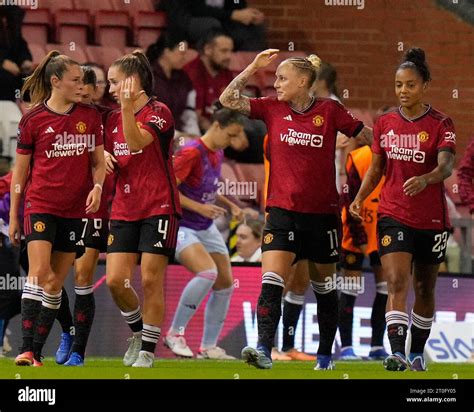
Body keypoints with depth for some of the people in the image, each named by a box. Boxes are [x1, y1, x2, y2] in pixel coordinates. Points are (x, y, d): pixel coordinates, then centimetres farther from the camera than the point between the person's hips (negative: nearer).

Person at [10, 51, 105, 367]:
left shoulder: (90, 116, 5)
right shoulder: (33, 119, -2)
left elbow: (99, 162, 13)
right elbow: (20, 171, 4)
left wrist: (97, 187, -8)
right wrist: (13, 216, 4)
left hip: (76, 210, 3)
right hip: (41, 206, -3)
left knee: (56, 284, 4)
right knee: (39, 273, -18)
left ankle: (37, 351, 10)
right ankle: (26, 349, -19)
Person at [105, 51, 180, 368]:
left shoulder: (158, 113, -7)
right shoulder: (113, 119, 13)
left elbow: (137, 142, -24)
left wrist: (127, 106, -35)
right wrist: (105, 158, 0)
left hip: (159, 208, -6)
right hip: (124, 210, 6)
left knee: (151, 280, -6)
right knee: (115, 280, -4)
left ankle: (148, 350, 3)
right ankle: (138, 332, 20)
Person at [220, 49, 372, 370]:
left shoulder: (330, 111, -3)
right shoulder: (272, 108, 3)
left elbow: (367, 136, 5)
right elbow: (229, 99, -1)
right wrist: (254, 67, -5)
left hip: (322, 212, -1)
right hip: (282, 211, 1)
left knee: (324, 288, 13)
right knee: (271, 283, -16)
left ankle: (325, 355, 26)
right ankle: (264, 350, -24)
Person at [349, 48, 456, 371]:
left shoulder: (440, 124, -7)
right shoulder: (385, 123, 4)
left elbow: (446, 165, -21)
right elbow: (376, 168, 12)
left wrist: (425, 179, -42)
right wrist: (360, 197, -4)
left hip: (431, 219, -1)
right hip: (393, 215, 1)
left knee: (425, 288, 12)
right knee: (397, 283, -15)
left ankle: (417, 352, 27)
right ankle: (397, 353, -24)